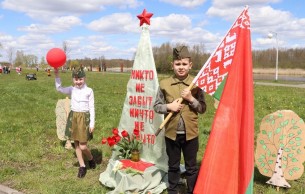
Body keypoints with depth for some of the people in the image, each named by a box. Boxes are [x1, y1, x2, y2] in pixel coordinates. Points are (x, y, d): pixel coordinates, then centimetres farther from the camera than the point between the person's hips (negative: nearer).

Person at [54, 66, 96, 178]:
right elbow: (59, 88, -3)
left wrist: (92, 123, -7)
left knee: (82, 146, -5)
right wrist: (56, 75, -12)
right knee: (76, 144, 9)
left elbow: (92, 108, -4)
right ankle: (82, 166, 22)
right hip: (73, 117, 5)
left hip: (84, 118, -4)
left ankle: (91, 159, 26)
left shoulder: (89, 91, -5)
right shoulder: (72, 90, 6)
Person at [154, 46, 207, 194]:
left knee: (191, 167, 13)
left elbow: (203, 108, -3)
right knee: (173, 166, 17)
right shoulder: (164, 84, -4)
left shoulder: (196, 84, -5)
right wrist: (168, 107, -17)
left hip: (190, 133, -1)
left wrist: (191, 99, -18)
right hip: (171, 133, 1)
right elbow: (156, 106, 1)